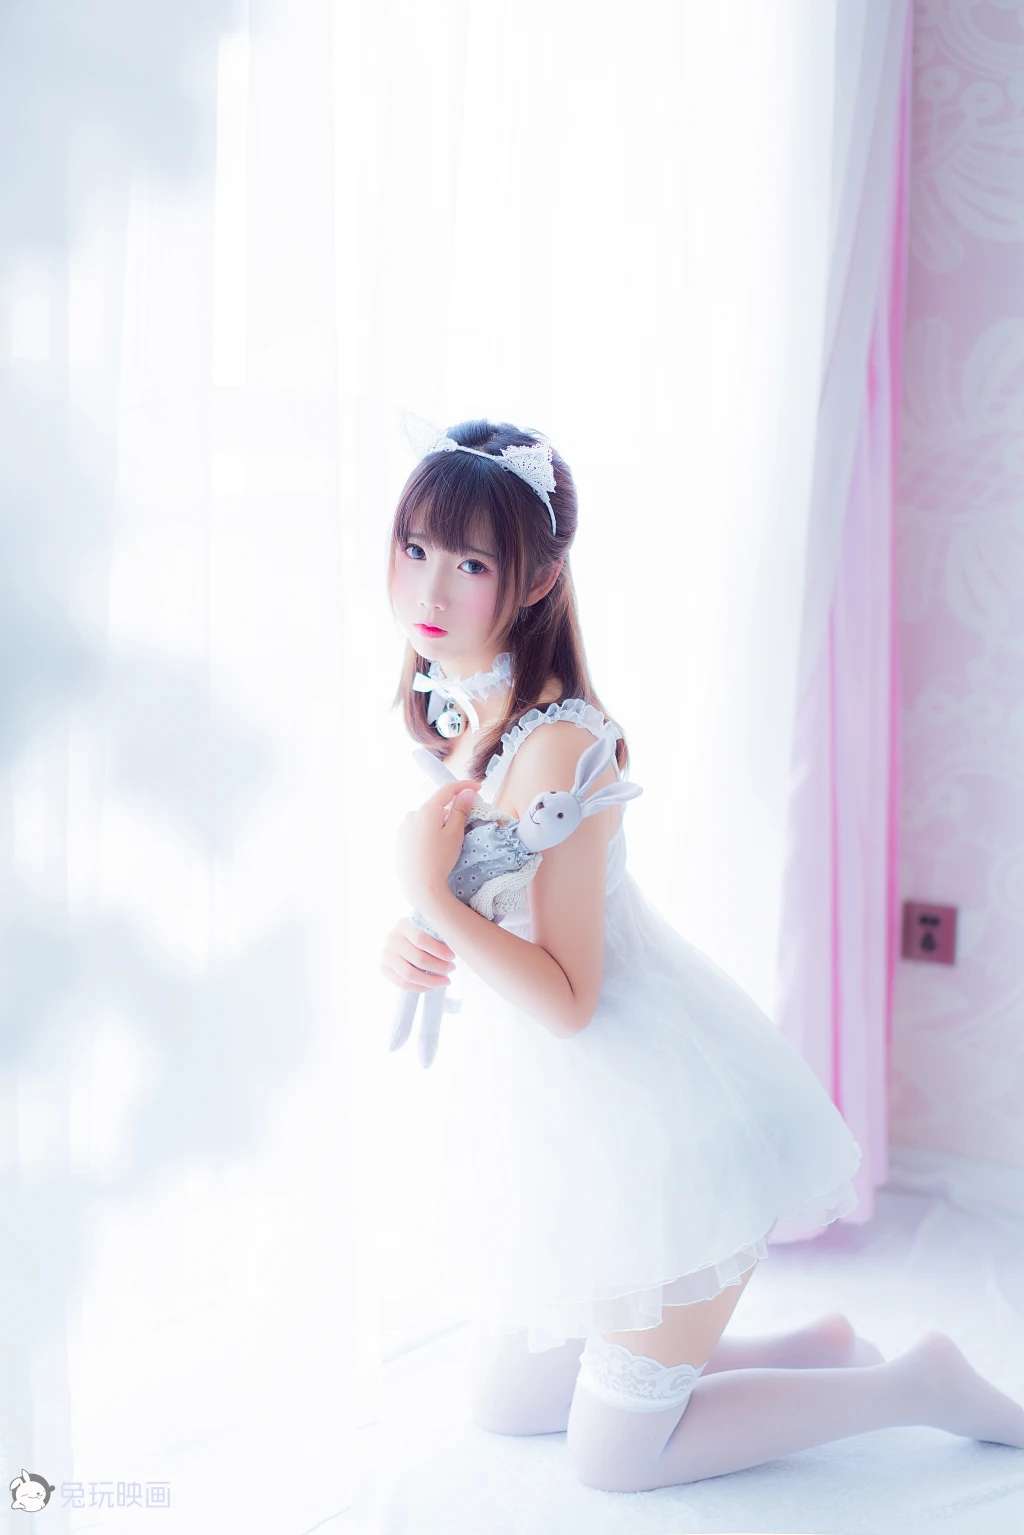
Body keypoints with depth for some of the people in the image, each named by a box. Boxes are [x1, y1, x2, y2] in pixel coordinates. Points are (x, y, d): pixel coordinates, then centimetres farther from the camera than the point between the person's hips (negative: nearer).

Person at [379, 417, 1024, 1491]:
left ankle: (915, 1384, 21)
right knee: (506, 1404, 21)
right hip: (567, 1118, 9)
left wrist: (433, 900, -30)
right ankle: (814, 1352, 31)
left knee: (613, 1458, 5)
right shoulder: (449, 712, 3)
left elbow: (566, 1000, -24)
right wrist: (408, 945, -6)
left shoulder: (556, 744, -25)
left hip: (660, 1118, -9)